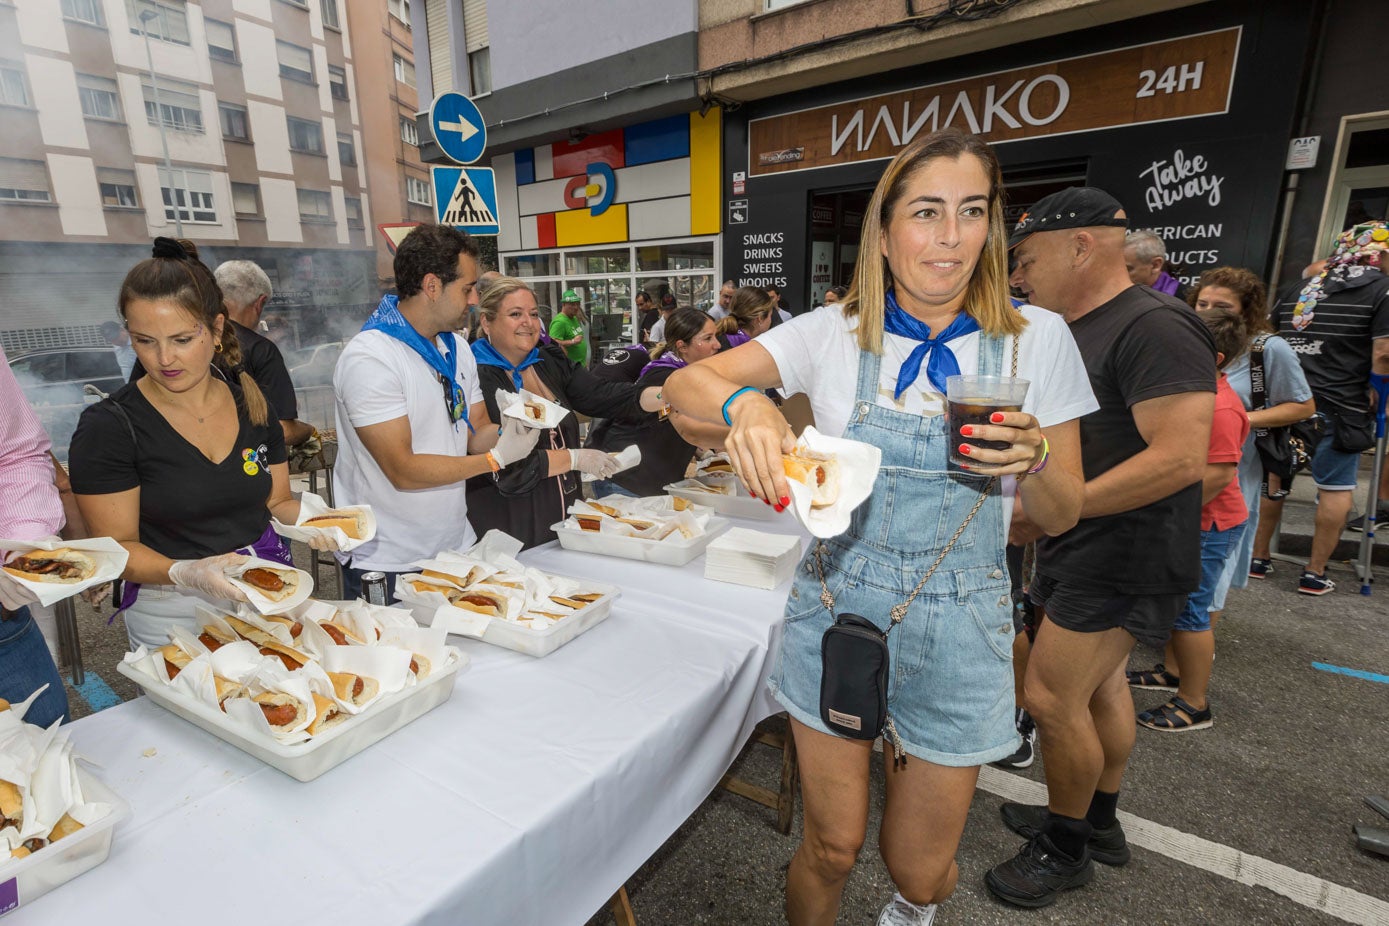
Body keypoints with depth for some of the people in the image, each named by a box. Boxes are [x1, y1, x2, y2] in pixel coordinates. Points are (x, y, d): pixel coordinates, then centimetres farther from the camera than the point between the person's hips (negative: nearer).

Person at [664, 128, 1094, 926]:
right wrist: (743, 402, -37)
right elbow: (685, 383, -15)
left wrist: (1032, 457, -21)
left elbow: (1062, 516, 0)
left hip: (957, 626, 1)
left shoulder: (1037, 338, -4)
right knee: (833, 849, 14)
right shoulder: (835, 333, -6)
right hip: (836, 607, 0)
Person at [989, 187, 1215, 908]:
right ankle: (1099, 821, 38)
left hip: (1126, 559, -9)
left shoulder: (1155, 328, -19)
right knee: (1099, 684, 20)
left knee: (1051, 695, -4)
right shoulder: (1072, 332, 11)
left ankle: (1066, 846, 20)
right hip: (1081, 552, 9)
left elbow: (1181, 458, -27)